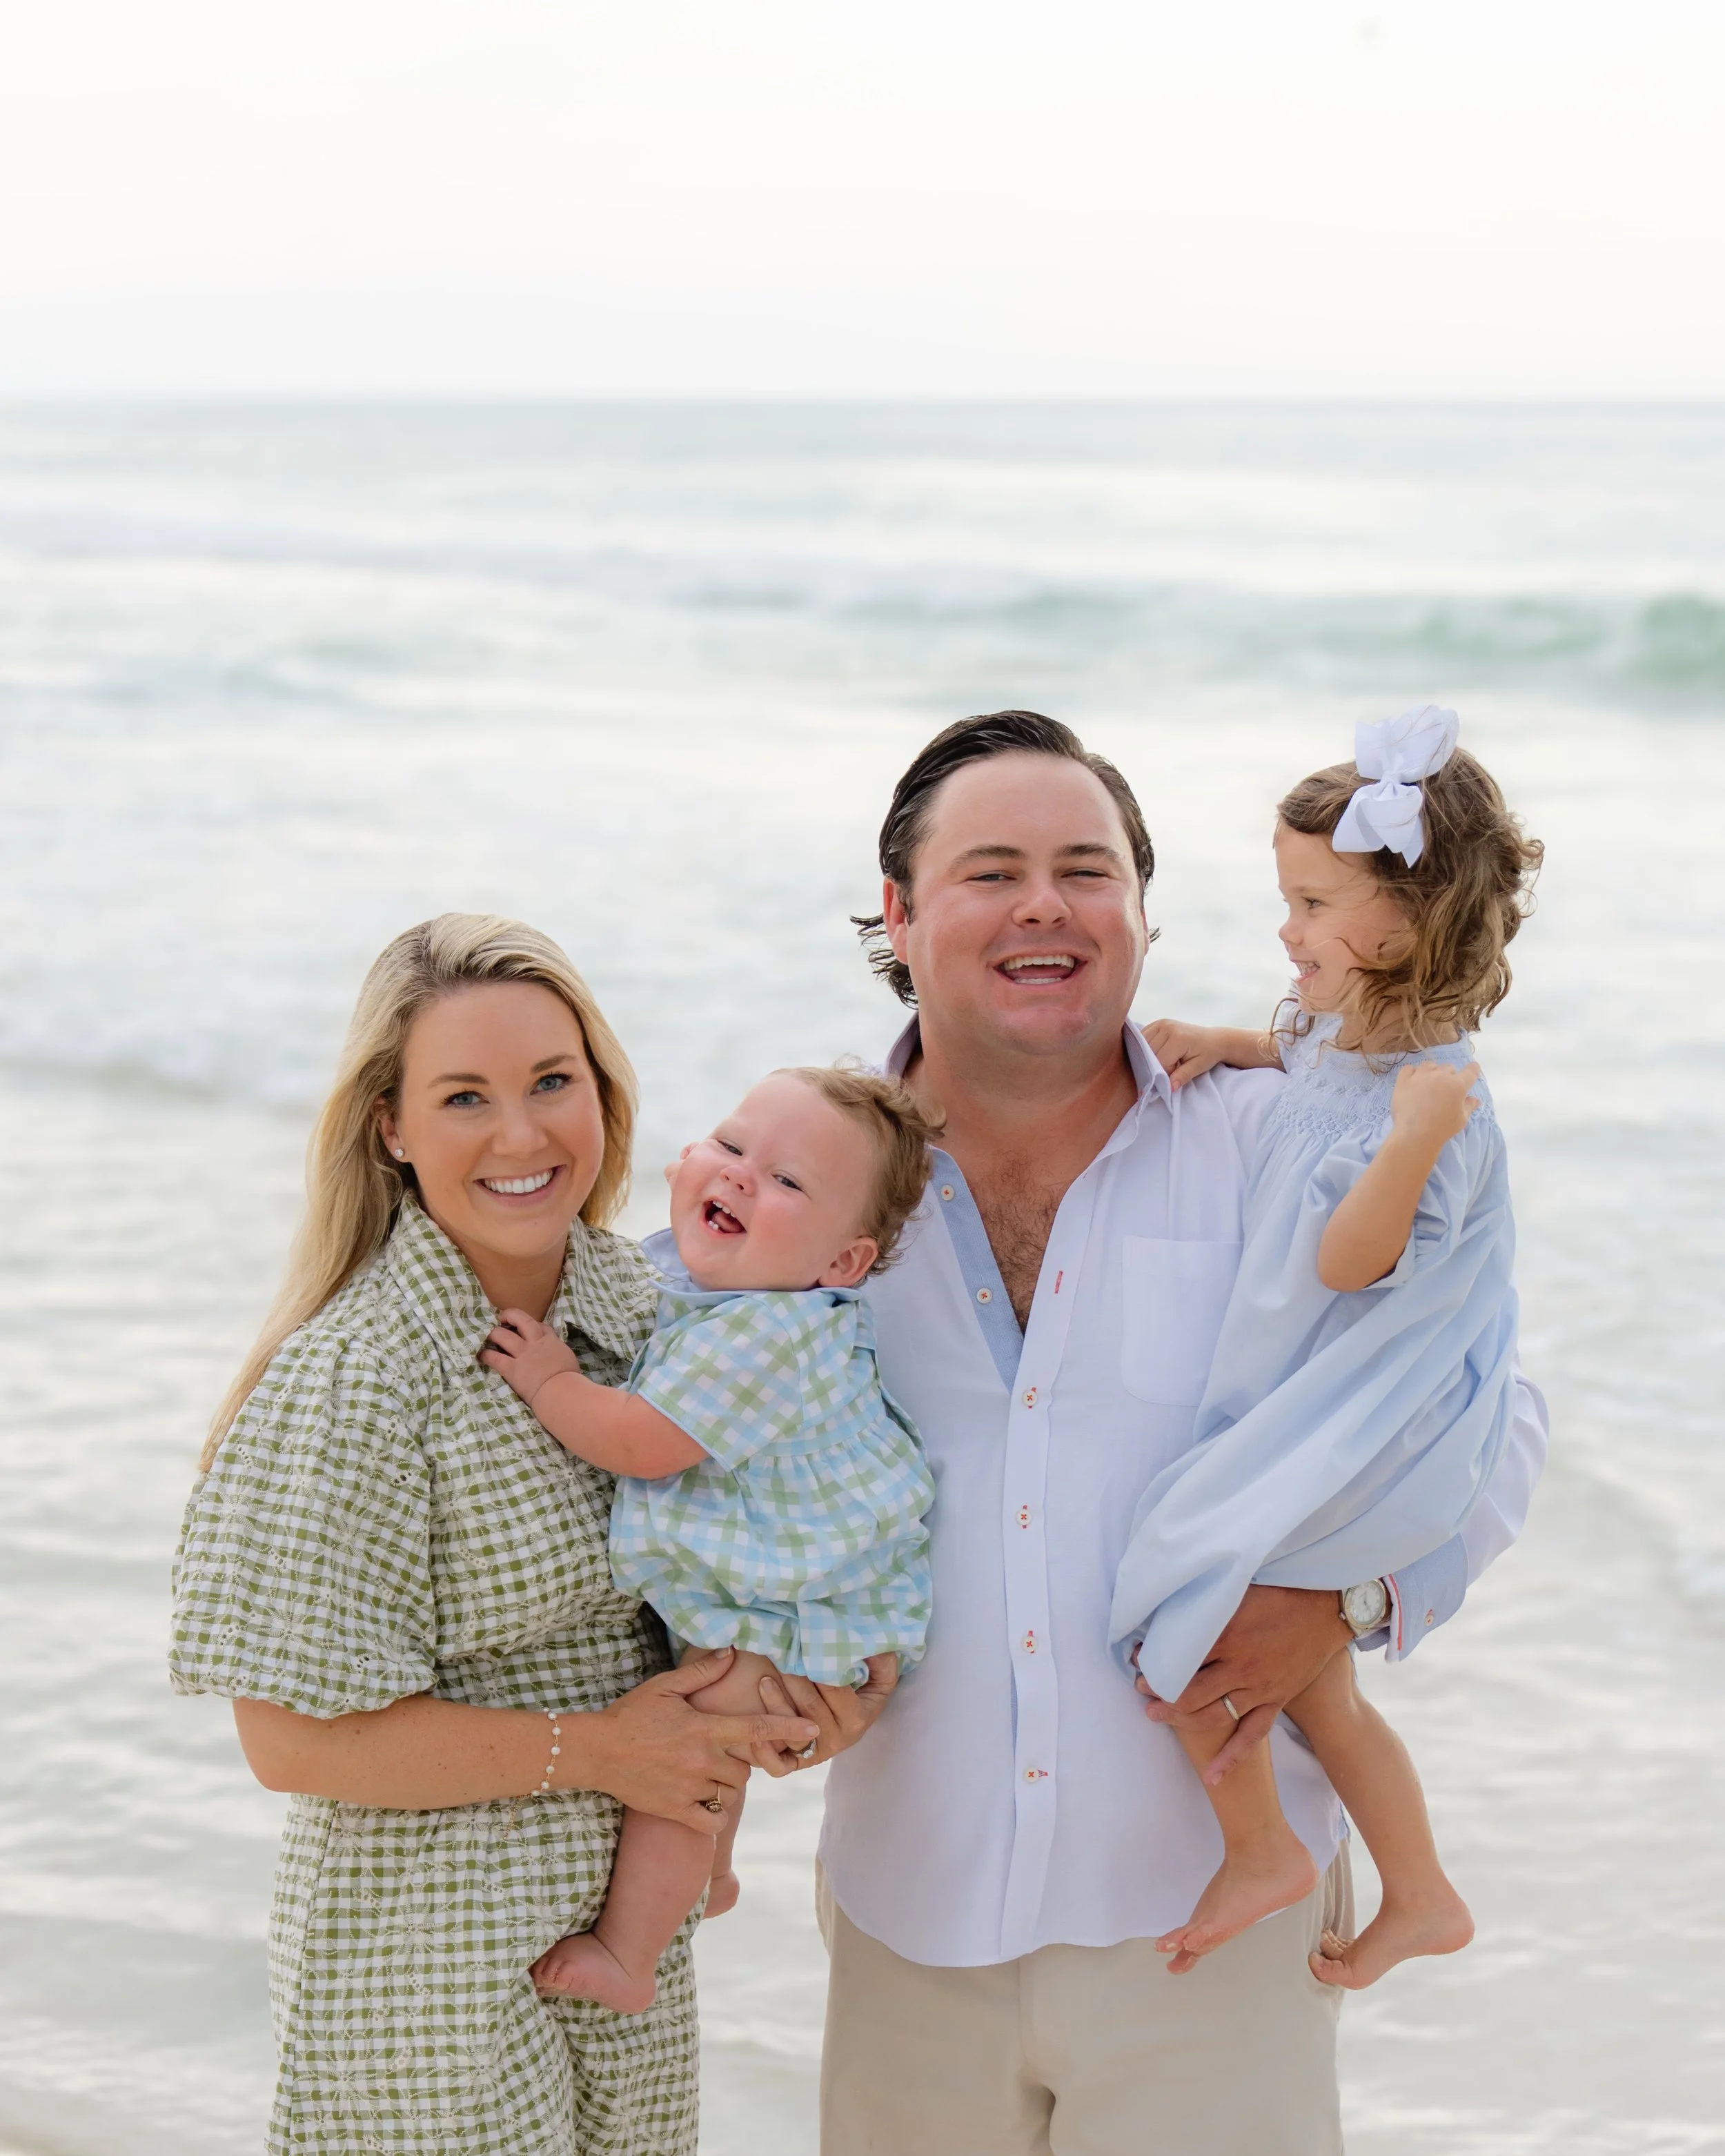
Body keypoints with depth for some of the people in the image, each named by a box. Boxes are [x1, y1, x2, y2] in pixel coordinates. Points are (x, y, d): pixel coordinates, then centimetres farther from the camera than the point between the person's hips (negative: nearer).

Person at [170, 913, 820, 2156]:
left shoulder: (631, 1297, 0)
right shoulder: (351, 1379, -21)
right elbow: (294, 1737, -20)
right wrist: (592, 1752, -17)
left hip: (632, 1930, 6)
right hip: (440, 1975, -6)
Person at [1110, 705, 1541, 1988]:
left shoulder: (1441, 1106, -26)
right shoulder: (1351, 1034, 2)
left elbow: (1347, 1262, -28)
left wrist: (1419, 1136, -43)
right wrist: (1224, 1045, 7)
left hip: (1358, 1435, -10)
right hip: (1317, 1429, 10)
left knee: (1174, 1604, -12)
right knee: (1310, 1681, 20)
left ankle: (1262, 1850, 8)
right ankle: (1420, 1901, 36)